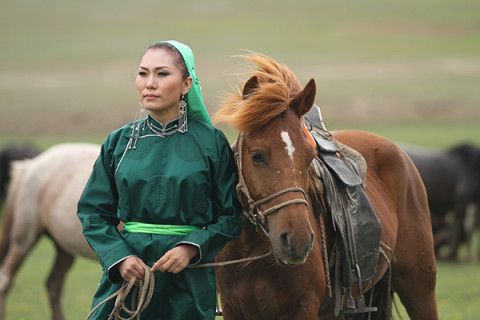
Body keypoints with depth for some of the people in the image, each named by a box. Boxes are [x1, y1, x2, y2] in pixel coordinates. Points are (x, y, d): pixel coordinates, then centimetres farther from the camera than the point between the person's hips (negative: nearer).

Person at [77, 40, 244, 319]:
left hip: (188, 278, -2)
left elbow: (232, 216, -1)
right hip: (126, 274, 2)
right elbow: (93, 212, 5)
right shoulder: (118, 143, 5)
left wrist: (192, 248, -16)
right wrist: (119, 256, -11)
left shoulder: (211, 142, -2)